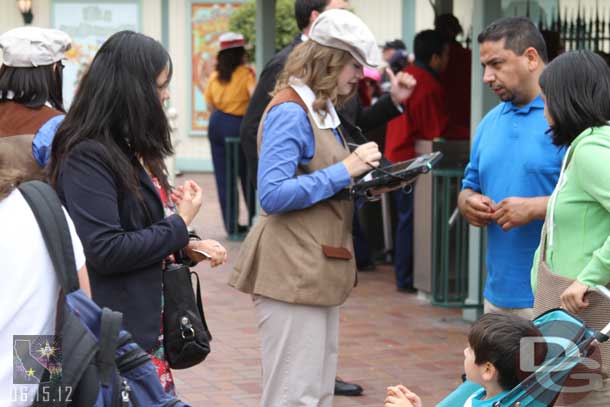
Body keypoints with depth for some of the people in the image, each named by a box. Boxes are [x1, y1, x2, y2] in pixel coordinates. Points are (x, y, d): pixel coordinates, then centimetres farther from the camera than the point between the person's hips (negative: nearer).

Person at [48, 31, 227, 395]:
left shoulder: (132, 149, 14)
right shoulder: (87, 156, -15)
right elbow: (106, 251, -22)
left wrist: (187, 248, 4)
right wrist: (180, 224, -12)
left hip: (153, 325, 9)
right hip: (117, 336, -9)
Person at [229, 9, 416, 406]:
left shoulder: (323, 110, 16)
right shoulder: (290, 111, -13)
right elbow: (273, 195, -21)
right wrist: (345, 170, -19)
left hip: (319, 270, 10)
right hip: (292, 272, -10)